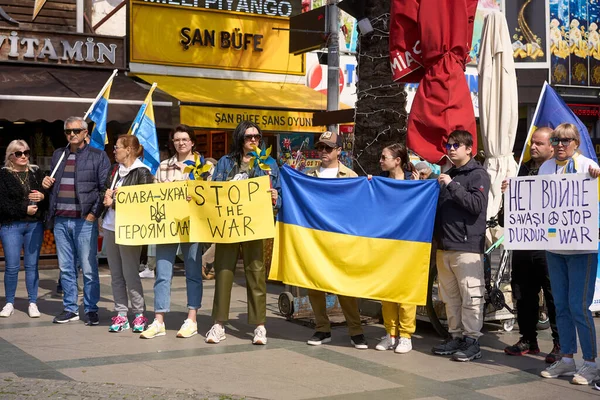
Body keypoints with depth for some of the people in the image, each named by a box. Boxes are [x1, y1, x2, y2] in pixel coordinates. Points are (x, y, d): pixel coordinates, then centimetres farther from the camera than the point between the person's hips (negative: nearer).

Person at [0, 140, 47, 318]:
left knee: (32, 265, 5)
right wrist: (24, 209, -15)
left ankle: (33, 303, 11)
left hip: (35, 225, 2)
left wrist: (42, 196, -13)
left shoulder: (36, 172, 10)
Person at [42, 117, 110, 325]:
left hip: (84, 220, -5)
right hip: (60, 220, 5)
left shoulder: (98, 156, 1)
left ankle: (91, 310, 7)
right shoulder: (58, 155, 17)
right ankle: (70, 308, 18)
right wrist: (47, 184, 5)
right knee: (66, 268, 9)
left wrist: (95, 213, -11)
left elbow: (105, 188, -4)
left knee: (89, 269, -2)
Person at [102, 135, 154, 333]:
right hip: (110, 227, 7)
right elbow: (106, 192, 23)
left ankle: (139, 315, 5)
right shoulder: (116, 170, 15)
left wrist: (115, 202, -10)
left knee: (130, 273, -5)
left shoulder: (142, 173, -8)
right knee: (116, 274, 8)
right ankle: (121, 314, 13)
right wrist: (107, 196, -1)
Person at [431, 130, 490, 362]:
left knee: (471, 296, -7)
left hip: (467, 246, -7)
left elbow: (477, 204, -15)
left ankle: (472, 341, -3)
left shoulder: (478, 175, -1)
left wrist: (452, 186, -16)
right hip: (444, 246, 7)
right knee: (450, 297, 10)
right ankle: (456, 337, 18)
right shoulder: (446, 176, 21)